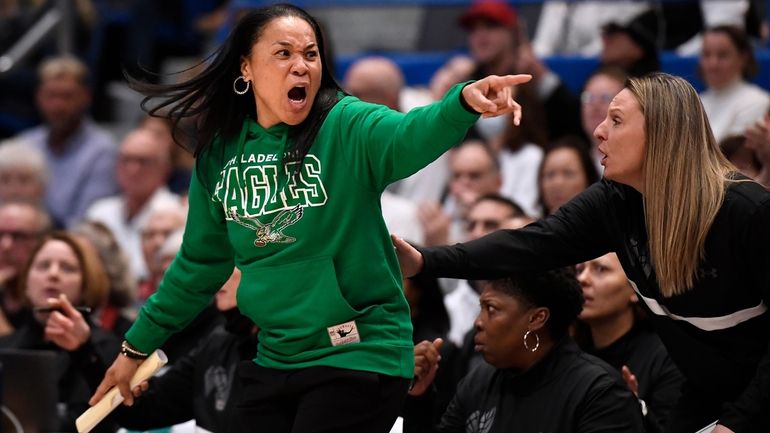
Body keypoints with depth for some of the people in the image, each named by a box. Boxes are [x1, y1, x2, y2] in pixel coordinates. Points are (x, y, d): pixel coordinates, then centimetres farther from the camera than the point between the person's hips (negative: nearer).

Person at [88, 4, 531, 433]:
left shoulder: (349, 127, -11)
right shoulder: (220, 152, 4)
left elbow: (412, 135, -33)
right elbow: (200, 263, 15)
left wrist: (464, 102, -54)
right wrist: (138, 346, 18)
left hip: (358, 358, -5)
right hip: (275, 360, 5)